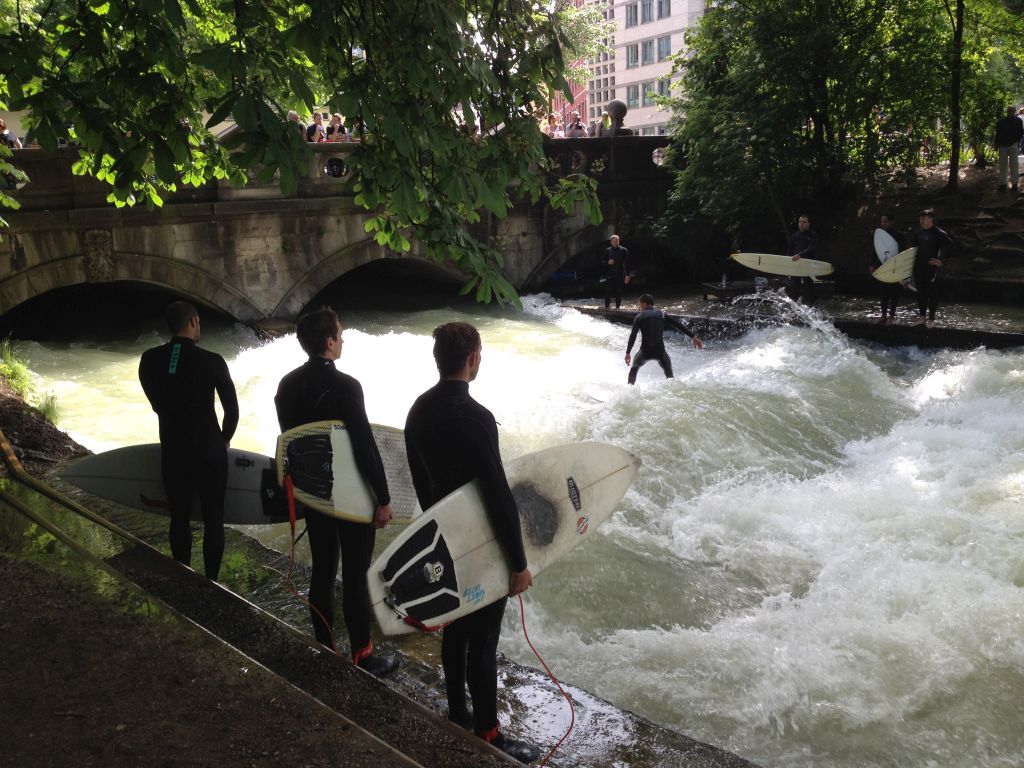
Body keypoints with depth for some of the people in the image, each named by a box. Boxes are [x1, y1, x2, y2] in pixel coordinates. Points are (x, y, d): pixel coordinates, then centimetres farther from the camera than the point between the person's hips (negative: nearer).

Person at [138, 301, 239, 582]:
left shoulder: (150, 360, -4)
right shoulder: (211, 361, -13)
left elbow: (157, 403, 8)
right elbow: (232, 409, -7)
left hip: (172, 450, 3)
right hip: (210, 450, -3)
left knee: (179, 516, 14)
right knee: (213, 518, 7)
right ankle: (210, 582, 11)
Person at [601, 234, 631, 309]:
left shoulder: (623, 251, 3)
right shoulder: (607, 251, 6)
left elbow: (627, 264, 2)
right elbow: (602, 262, 9)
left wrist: (627, 275, -5)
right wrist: (608, 262, -13)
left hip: (619, 276, 0)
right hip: (609, 276, 0)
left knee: (619, 293, 2)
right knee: (608, 293, -3)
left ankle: (617, 307, 11)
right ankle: (607, 306, 5)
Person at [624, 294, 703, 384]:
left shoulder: (639, 317, 2)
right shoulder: (661, 315, 8)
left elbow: (633, 336, -6)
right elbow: (679, 325, 5)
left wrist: (627, 353, -7)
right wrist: (693, 337, 7)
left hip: (645, 351, -1)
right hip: (660, 351, 1)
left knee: (634, 367, 26)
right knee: (669, 373, 20)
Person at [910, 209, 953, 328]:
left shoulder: (938, 233, -9)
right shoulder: (918, 233, 11)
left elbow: (949, 245, -12)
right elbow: (913, 246, 26)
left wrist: (941, 260, -13)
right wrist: (913, 258, 16)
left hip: (931, 266, -7)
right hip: (919, 266, 7)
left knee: (931, 292, -2)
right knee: (921, 291, 11)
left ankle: (931, 319, 5)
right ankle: (922, 316, 21)